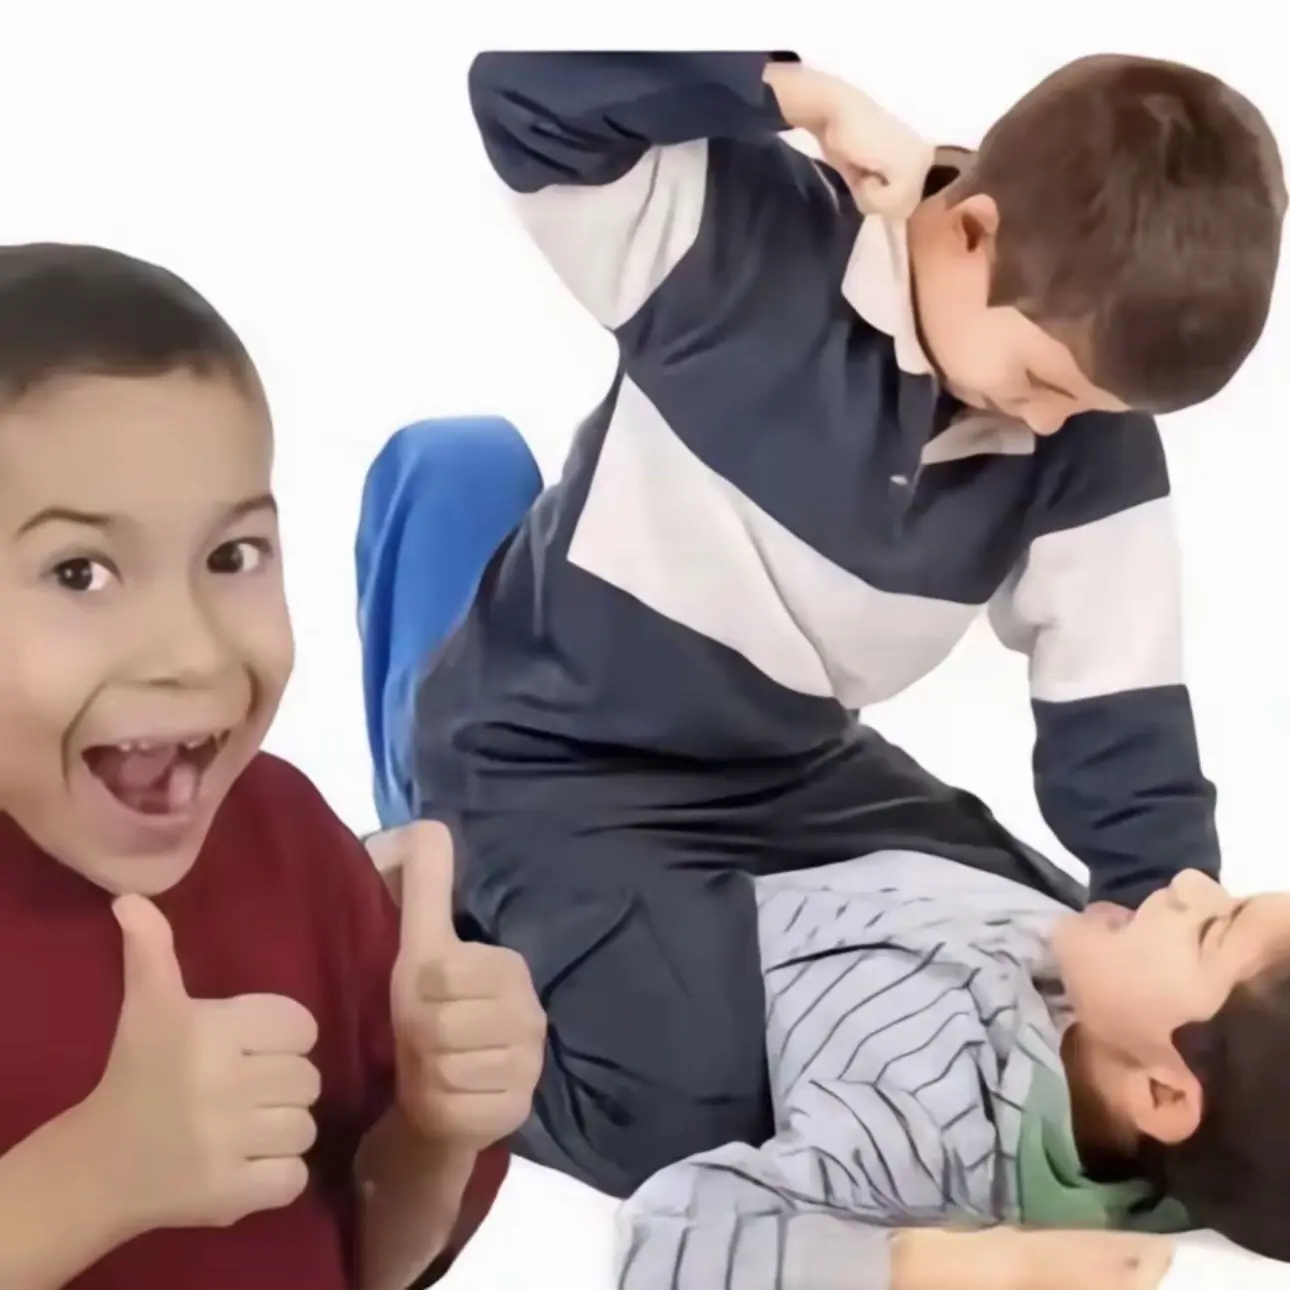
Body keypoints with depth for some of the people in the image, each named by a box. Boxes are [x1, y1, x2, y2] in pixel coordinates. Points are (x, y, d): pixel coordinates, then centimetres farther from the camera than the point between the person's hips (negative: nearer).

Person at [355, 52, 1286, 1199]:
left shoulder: (1098, 454, -11)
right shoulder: (746, 236, -23)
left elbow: (1126, 729, -6)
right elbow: (523, 83, -34)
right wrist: (809, 98, -35)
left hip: (797, 773, 6)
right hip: (553, 761, -6)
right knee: (680, 1113, -27)